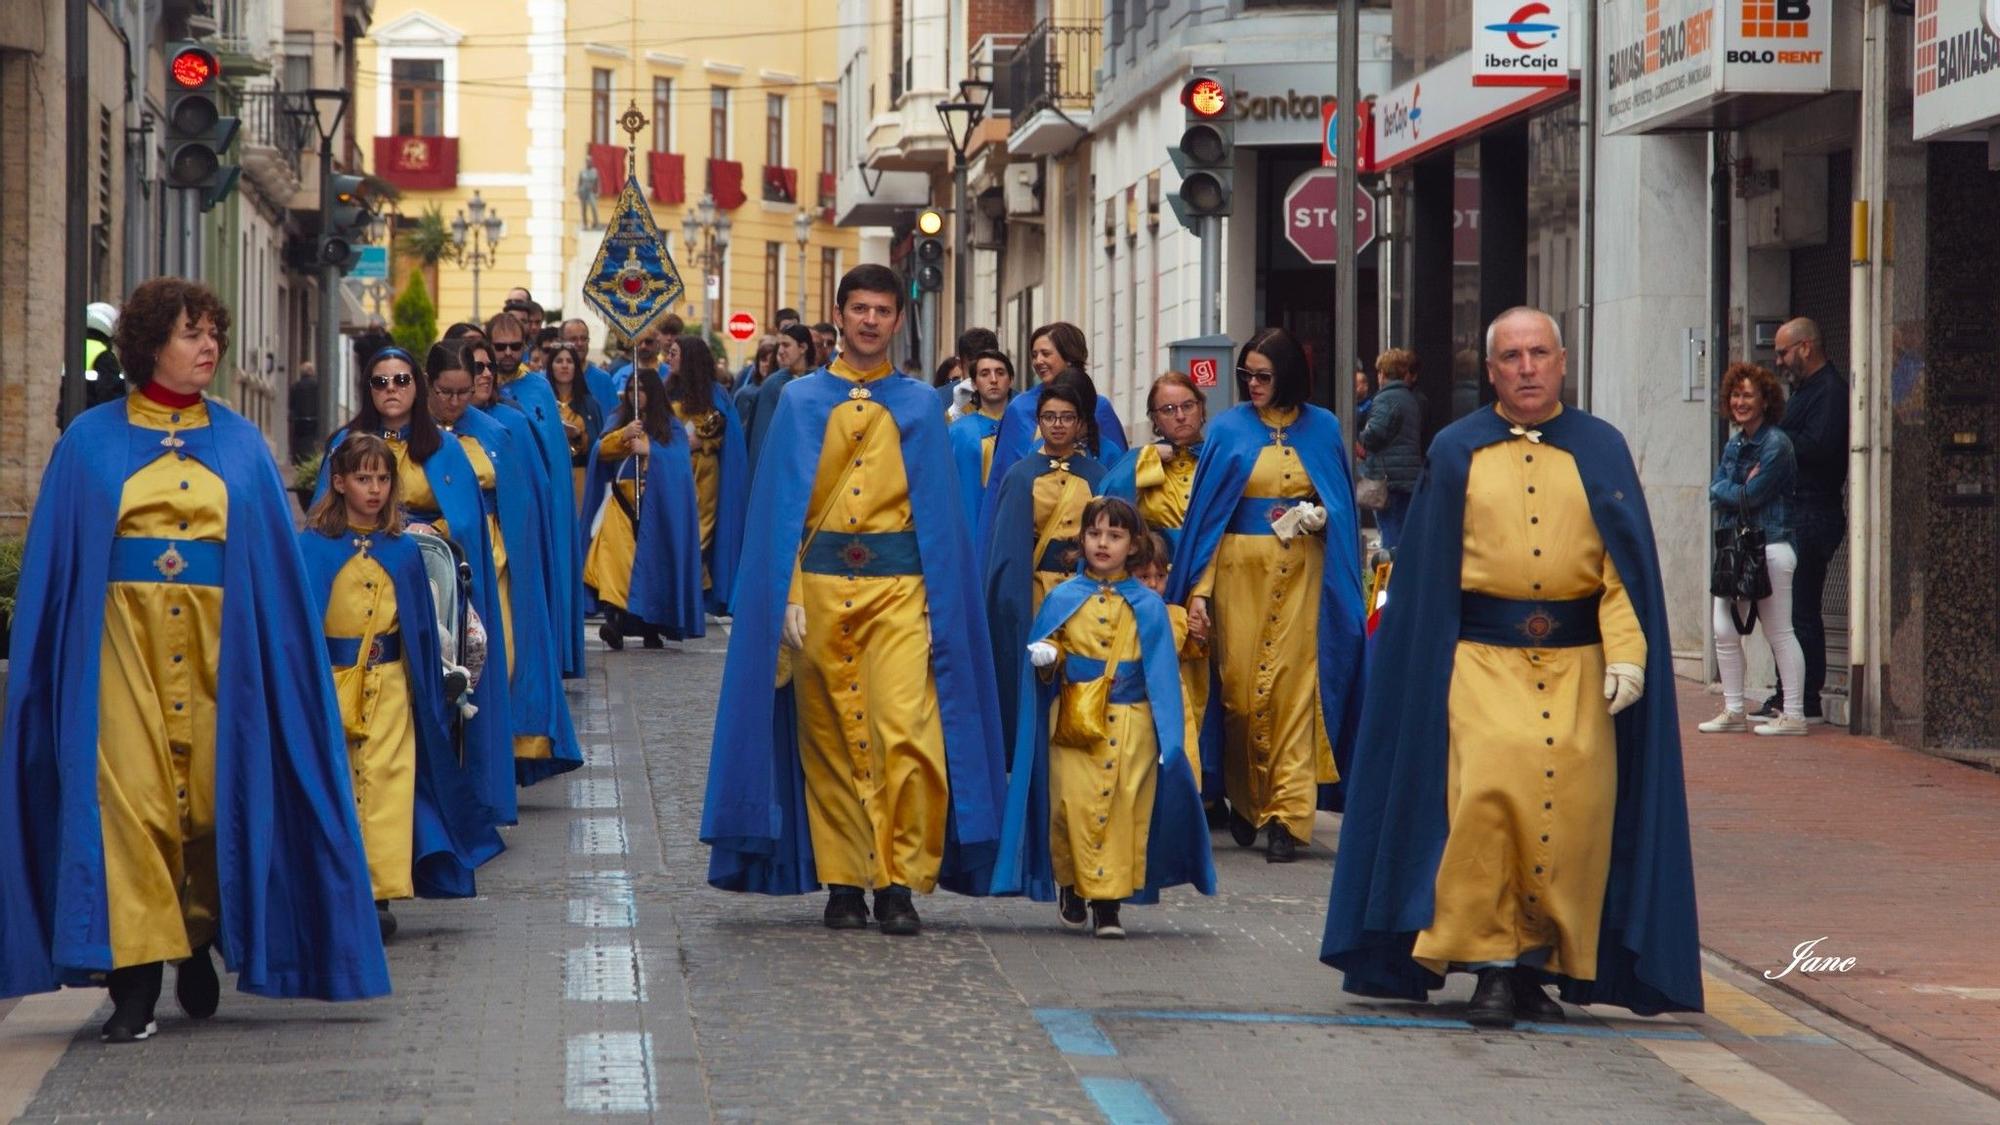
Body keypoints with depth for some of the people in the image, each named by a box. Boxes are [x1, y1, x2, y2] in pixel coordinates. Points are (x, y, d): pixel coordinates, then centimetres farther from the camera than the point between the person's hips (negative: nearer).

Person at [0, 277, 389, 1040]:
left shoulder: (241, 444, 12)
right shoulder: (91, 442, 7)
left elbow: (276, 557, 11)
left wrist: (277, 655, 2)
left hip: (218, 643, 2)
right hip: (121, 639, -1)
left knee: (213, 792, 0)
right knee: (128, 796, -9)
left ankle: (200, 944, 23)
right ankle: (134, 982, -9)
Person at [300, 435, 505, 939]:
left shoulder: (403, 551, 7)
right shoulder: (314, 548, -1)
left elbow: (422, 627, 12)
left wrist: (430, 700, 10)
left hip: (388, 685, 2)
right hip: (329, 683, -1)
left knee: (385, 784, -6)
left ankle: (379, 893, -5)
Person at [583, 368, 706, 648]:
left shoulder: (671, 428, 8)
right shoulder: (619, 422, 16)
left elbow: (679, 461, -6)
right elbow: (602, 451, 2)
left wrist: (649, 450, -17)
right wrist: (623, 436, -15)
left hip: (656, 506, -1)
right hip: (623, 502, 1)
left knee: (652, 560, -6)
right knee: (617, 556, -17)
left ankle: (651, 626, 0)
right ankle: (614, 619, -26)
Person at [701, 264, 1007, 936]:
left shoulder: (919, 406, 11)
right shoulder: (801, 402, 10)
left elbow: (937, 510, 9)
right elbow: (780, 506, 6)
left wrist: (940, 606, 1)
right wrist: (786, 596, -4)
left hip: (897, 585, -1)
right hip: (819, 583, 1)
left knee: (905, 730, -14)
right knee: (829, 739, 3)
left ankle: (900, 883, -10)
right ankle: (842, 881, 10)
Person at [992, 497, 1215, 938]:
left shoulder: (1147, 605, 7)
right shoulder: (1063, 599, 7)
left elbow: (1162, 671, 7)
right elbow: (1045, 649, 11)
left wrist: (1170, 737, 1)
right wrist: (1045, 656, -15)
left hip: (1130, 725, 0)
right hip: (1073, 723, 0)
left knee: (1124, 810, -3)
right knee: (1074, 805, -6)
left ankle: (1108, 901, 4)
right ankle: (1071, 885, 16)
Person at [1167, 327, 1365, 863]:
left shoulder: (1322, 429, 7)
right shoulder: (1229, 430, 4)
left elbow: (1342, 504, 14)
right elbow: (1204, 511, 2)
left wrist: (1319, 516, -9)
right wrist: (1197, 589, -6)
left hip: (1302, 573, 0)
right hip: (1239, 571, 0)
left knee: (1294, 688, -7)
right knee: (1239, 686, -1)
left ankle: (1286, 816, -7)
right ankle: (1244, 800, 17)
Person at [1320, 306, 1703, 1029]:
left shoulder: (1601, 451, 11)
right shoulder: (1456, 453, 10)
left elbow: (1627, 563, 6)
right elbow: (1426, 571, 10)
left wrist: (1626, 655, -6)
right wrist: (1432, 667, 3)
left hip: (1577, 664, 1)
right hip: (1482, 658, -1)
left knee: (1573, 807, -6)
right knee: (1488, 789, -18)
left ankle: (1543, 965, 7)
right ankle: (1492, 966, -12)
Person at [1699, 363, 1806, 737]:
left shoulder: (1776, 445, -10)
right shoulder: (1733, 446, 15)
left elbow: (1750, 497, -15)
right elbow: (1717, 491, 6)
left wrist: (1728, 492, 0)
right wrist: (1741, 489, -10)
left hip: (1770, 547, -8)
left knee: (1779, 634, -3)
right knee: (1724, 632, 5)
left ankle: (1794, 715, 2)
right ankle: (1733, 711, 13)